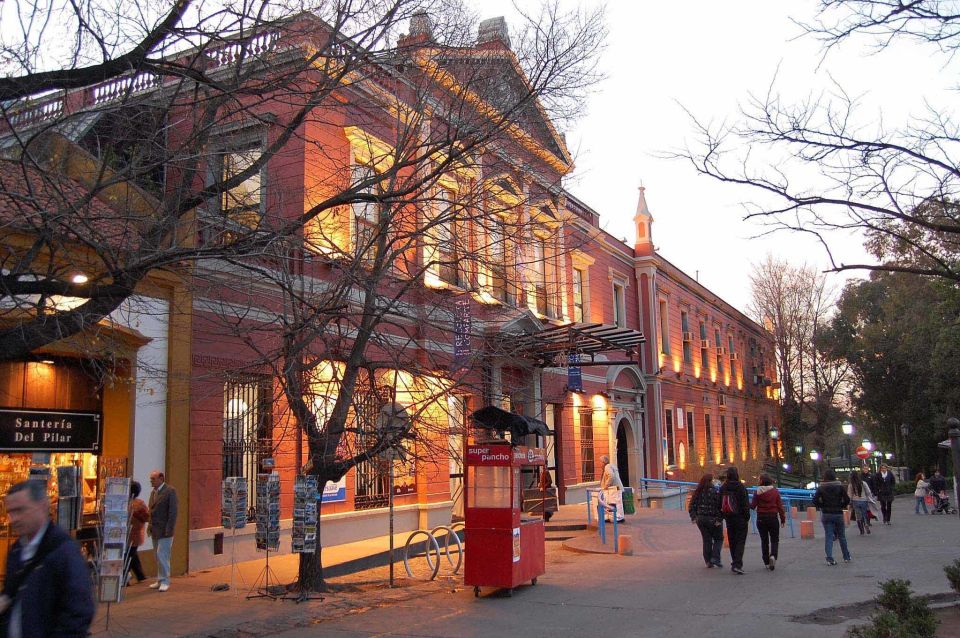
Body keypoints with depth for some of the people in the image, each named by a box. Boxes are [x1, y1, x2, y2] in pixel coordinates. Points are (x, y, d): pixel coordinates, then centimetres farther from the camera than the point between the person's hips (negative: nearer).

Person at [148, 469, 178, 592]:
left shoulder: (170, 491, -10)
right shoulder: (153, 493, 15)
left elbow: (173, 512, -14)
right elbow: (151, 511, 19)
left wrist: (169, 530, -18)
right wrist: (150, 527, 11)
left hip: (165, 531, -8)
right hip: (155, 531, 8)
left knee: (162, 555, -10)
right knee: (158, 557, 11)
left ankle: (165, 581, -2)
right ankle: (160, 580, 18)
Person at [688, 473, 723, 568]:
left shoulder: (697, 492, 4)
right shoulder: (715, 491, -13)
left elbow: (691, 506, 5)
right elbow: (719, 506, -19)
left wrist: (693, 517, 6)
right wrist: (719, 519, -15)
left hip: (700, 519, 5)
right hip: (712, 519, -5)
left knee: (706, 540, 13)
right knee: (718, 539, 11)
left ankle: (708, 561, 14)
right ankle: (715, 558, -1)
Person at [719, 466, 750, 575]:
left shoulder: (722, 488, 5)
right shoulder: (741, 487, -13)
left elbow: (720, 504, 11)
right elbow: (745, 504, -13)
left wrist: (723, 516, 18)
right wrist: (747, 517, -4)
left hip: (728, 518, 5)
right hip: (740, 518, -5)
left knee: (732, 541, 15)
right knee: (740, 541, -3)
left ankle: (735, 562, 23)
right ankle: (737, 565, -14)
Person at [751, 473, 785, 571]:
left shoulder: (757, 492, -6)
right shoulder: (775, 491, -3)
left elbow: (753, 506, -5)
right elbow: (780, 506, -2)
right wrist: (783, 519, 5)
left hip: (761, 518, 0)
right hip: (773, 518, 0)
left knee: (764, 540, 10)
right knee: (774, 540, 9)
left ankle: (767, 562, 11)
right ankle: (773, 555, -17)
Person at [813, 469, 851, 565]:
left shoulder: (821, 488, -3)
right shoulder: (840, 487, -3)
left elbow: (815, 501, -10)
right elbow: (847, 500, -8)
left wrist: (822, 507, 5)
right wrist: (841, 506, 8)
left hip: (826, 515, 0)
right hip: (838, 514, 0)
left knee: (828, 536, 2)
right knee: (841, 536, 14)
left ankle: (829, 558, -6)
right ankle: (846, 557, 24)